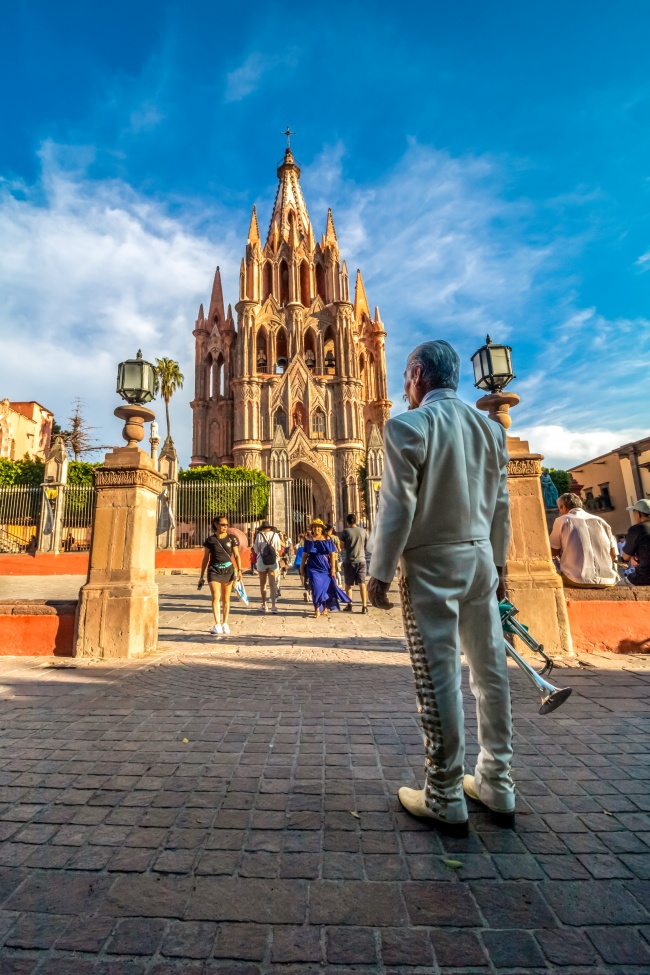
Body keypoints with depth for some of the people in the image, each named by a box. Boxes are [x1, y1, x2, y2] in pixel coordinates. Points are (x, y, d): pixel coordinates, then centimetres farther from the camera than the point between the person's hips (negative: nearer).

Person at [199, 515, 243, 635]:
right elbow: (206, 558, 7)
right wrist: (202, 576, 8)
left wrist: (239, 570, -11)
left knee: (226, 599, 9)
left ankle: (225, 624, 19)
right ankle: (217, 625, -7)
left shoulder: (232, 538, 3)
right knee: (215, 597, -11)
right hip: (214, 570, -1)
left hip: (228, 569, 1)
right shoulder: (210, 540, 2)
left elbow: (236, 555, 3)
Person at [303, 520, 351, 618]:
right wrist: (302, 566, 8)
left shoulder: (327, 540, 1)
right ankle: (317, 609, 1)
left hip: (325, 568, 0)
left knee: (326, 588, 7)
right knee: (316, 588, -8)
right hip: (313, 568, 0)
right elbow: (305, 554, 9)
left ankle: (325, 608, 25)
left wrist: (333, 568, -6)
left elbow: (332, 554, -1)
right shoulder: (309, 541, 5)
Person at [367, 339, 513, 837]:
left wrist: (380, 572, -7)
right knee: (491, 670, 14)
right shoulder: (489, 427, 9)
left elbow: (397, 507, -14)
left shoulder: (408, 426, -10)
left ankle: (445, 800, 19)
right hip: (480, 558, 7)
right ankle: (497, 786, 31)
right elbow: (501, 504, 11)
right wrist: (498, 562, 19)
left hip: (432, 563, -6)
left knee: (439, 678, 3)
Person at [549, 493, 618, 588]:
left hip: (578, 580, -4)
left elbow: (553, 551, 6)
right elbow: (614, 555, 14)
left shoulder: (562, 520, 4)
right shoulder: (600, 520, 15)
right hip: (607, 580, 5)